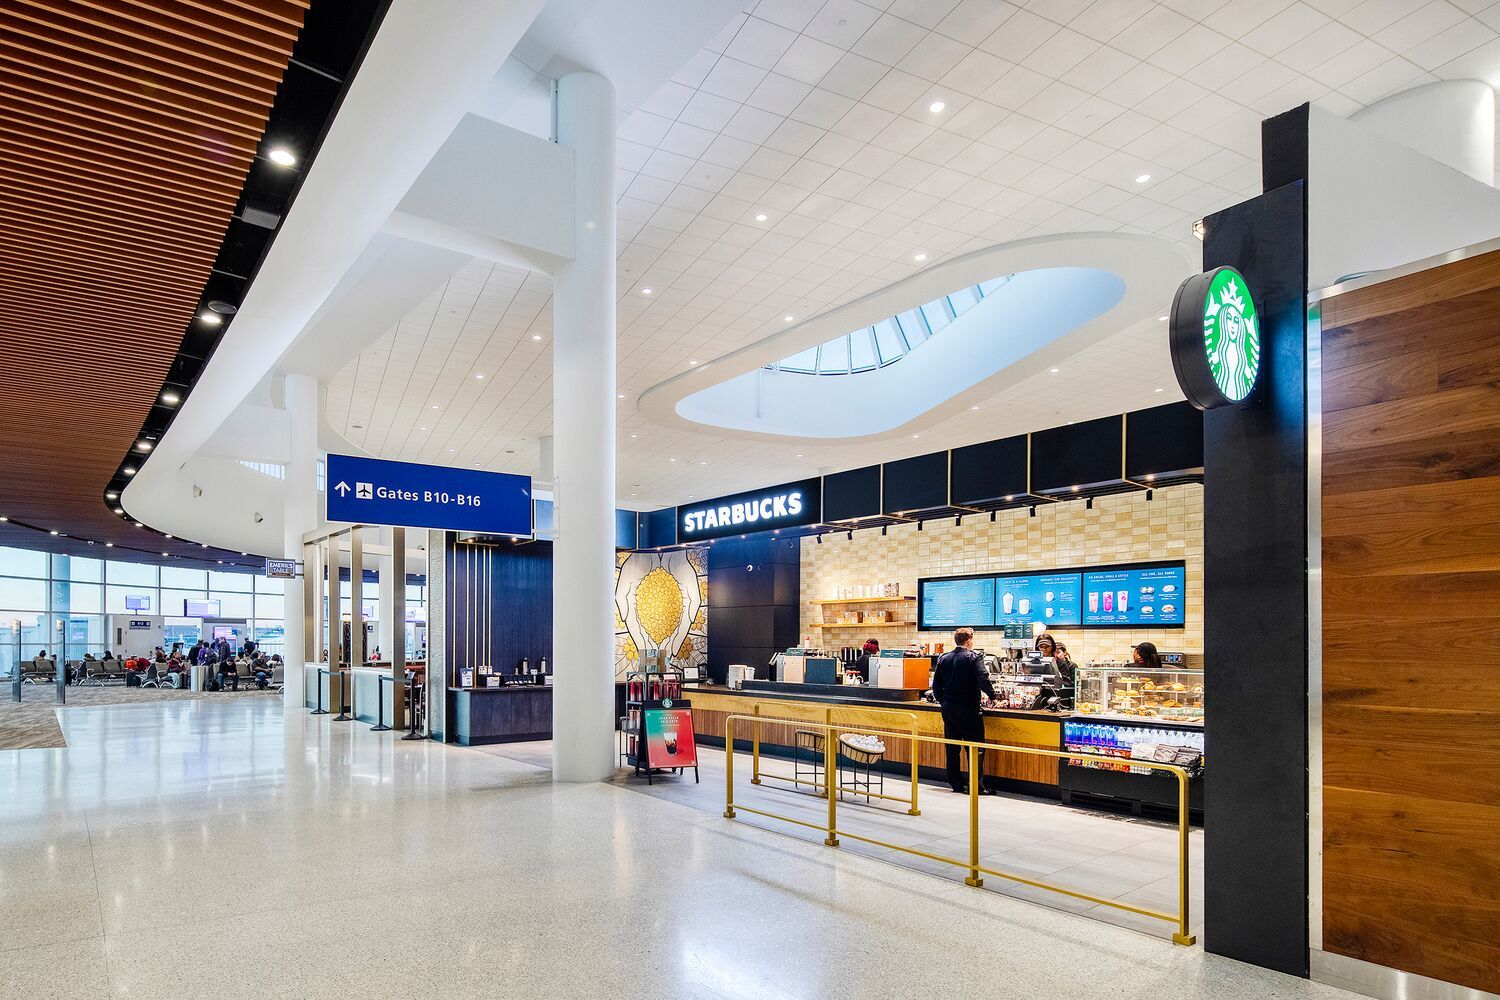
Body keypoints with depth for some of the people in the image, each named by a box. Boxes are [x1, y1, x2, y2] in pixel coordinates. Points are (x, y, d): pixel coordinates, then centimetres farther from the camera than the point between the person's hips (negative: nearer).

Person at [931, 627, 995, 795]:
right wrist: (992, 695, -2)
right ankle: (976, 785, 0)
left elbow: (936, 685, 8)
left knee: (952, 747, 11)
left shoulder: (944, 658, 7)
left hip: (948, 708, 5)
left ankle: (956, 783, 16)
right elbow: (983, 680, -18)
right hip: (969, 709, -5)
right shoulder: (974, 657, -9)